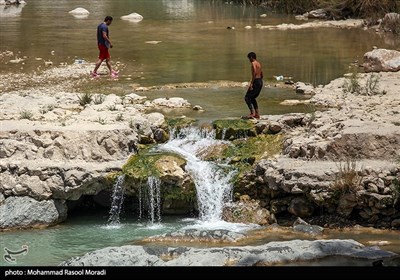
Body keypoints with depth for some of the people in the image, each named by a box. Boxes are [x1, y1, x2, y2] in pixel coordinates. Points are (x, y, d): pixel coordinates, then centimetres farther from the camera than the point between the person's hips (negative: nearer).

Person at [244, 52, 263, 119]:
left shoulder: (253, 63, -10)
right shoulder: (259, 64, 17)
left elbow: (254, 73, -21)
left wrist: (251, 84, -23)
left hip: (256, 81, -9)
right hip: (260, 81, 9)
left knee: (247, 97, -5)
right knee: (252, 98, 20)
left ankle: (252, 113, -15)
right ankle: (257, 114, 17)